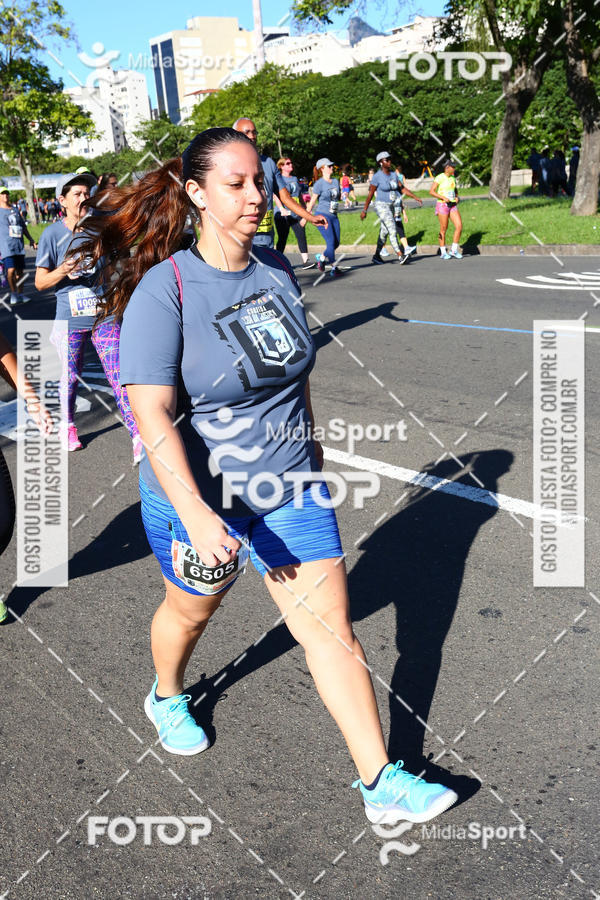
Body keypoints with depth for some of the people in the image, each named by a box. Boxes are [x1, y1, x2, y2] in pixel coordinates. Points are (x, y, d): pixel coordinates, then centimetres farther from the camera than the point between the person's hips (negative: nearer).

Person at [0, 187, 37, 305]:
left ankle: (20, 294, 15)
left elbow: (23, 226, 24)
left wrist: (31, 239, 21)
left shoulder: (15, 209, 17)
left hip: (19, 244, 5)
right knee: (11, 270, -16)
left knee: (20, 271, 5)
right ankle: (13, 293, -2)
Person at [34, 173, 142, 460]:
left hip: (104, 316, 1)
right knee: (70, 377, 10)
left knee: (119, 375, -6)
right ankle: (69, 427, 34)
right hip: (70, 319, -1)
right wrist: (62, 271, -21)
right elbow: (40, 282, -3)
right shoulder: (52, 234, -4)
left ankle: (138, 436, -4)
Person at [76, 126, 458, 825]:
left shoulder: (276, 268, -1)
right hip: (197, 496, -4)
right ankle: (166, 698, 56)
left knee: (332, 631, 2)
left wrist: (308, 438, 22)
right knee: (192, 610, 22)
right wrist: (195, 514, -38)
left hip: (288, 487, 4)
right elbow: (152, 412, -28)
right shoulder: (164, 289, -20)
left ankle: (381, 783, 15)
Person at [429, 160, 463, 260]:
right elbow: (431, 191, -14)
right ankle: (443, 252, 12)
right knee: (443, 229, -1)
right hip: (442, 205, -6)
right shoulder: (440, 178, -9)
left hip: (453, 205, 6)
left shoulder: (452, 177, 12)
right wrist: (443, 198, -21)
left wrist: (457, 197, 7)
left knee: (459, 226, -6)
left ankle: (454, 250, 4)